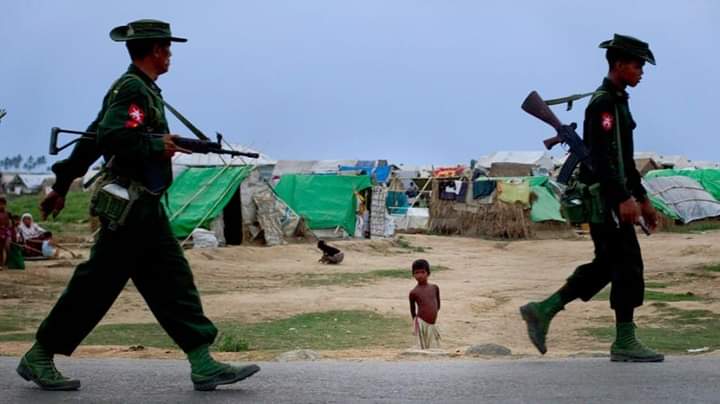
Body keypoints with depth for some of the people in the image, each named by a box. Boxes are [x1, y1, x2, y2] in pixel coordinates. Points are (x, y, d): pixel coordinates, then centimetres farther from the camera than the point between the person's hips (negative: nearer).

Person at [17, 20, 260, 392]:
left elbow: (92, 139, 21)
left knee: (174, 284, 5)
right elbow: (111, 138, -27)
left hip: (146, 210, 10)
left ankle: (203, 365, 3)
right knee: (95, 287, -3)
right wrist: (158, 145, -16)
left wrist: (61, 186, 23)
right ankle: (38, 358, 8)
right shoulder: (133, 88, -12)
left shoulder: (142, 89, 18)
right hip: (130, 207, -10)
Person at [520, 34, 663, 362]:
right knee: (627, 264, -6)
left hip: (612, 197, 10)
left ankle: (542, 311, 12)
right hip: (605, 198, -10)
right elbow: (601, 156, -23)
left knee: (606, 266, 11)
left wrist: (643, 199, 24)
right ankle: (625, 342, 0)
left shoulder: (618, 101, 20)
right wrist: (624, 199, -28)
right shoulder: (603, 102, -13)